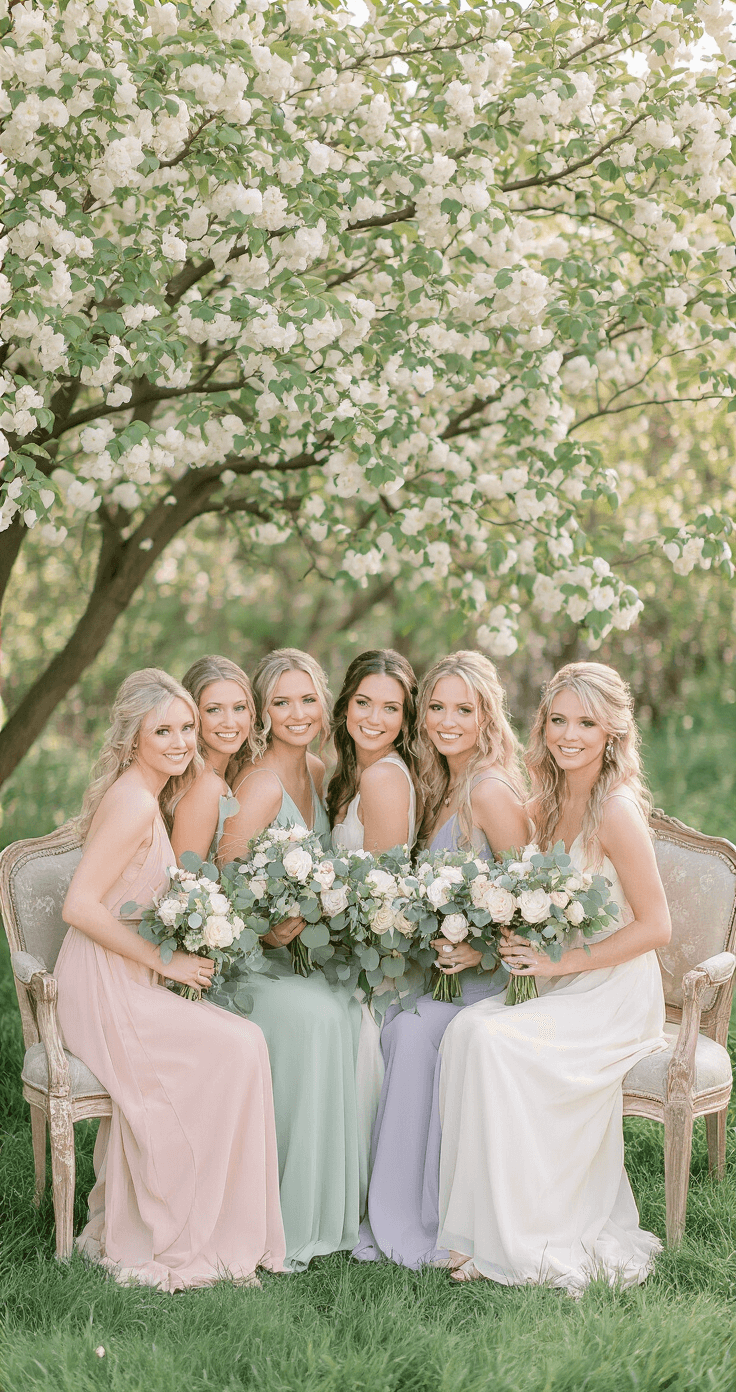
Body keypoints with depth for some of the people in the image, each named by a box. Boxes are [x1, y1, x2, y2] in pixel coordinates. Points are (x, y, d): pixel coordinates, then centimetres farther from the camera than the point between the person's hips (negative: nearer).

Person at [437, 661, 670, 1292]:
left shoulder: (616, 811, -16)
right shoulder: (546, 806, 8)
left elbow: (655, 926, -16)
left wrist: (562, 961, -17)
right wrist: (521, 943, -2)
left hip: (617, 996, -7)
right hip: (562, 989, 7)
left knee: (494, 1040, -27)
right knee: (468, 1029, -19)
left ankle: (516, 1243, -16)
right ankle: (484, 1231, -13)